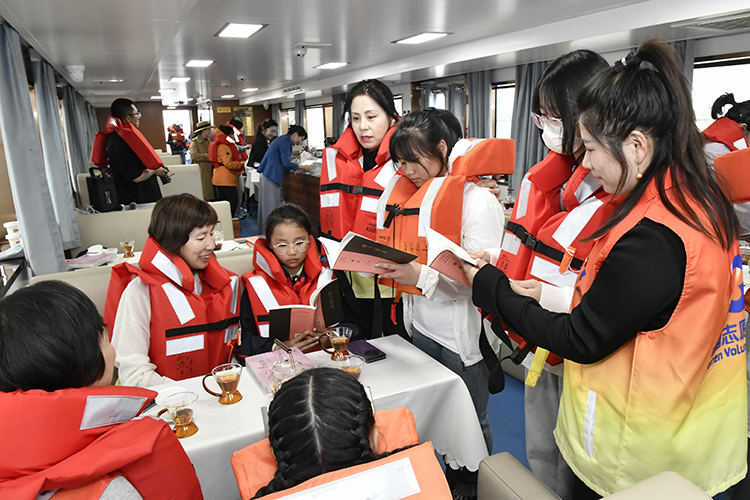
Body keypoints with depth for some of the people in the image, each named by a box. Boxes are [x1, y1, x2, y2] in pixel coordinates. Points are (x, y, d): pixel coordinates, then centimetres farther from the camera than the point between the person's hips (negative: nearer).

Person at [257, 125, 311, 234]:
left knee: (266, 207, 13)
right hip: (271, 177, -10)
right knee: (271, 208, -7)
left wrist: (296, 170, 18)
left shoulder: (283, 140, 22)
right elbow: (286, 163, -18)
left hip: (267, 175, 10)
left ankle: (263, 232, 20)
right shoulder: (285, 141, -10)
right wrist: (302, 167, -6)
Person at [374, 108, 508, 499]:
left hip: (461, 334, -7)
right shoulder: (411, 193, 6)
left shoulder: (477, 200, -17)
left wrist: (422, 275, -31)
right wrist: (391, 265, -3)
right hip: (421, 326, 7)